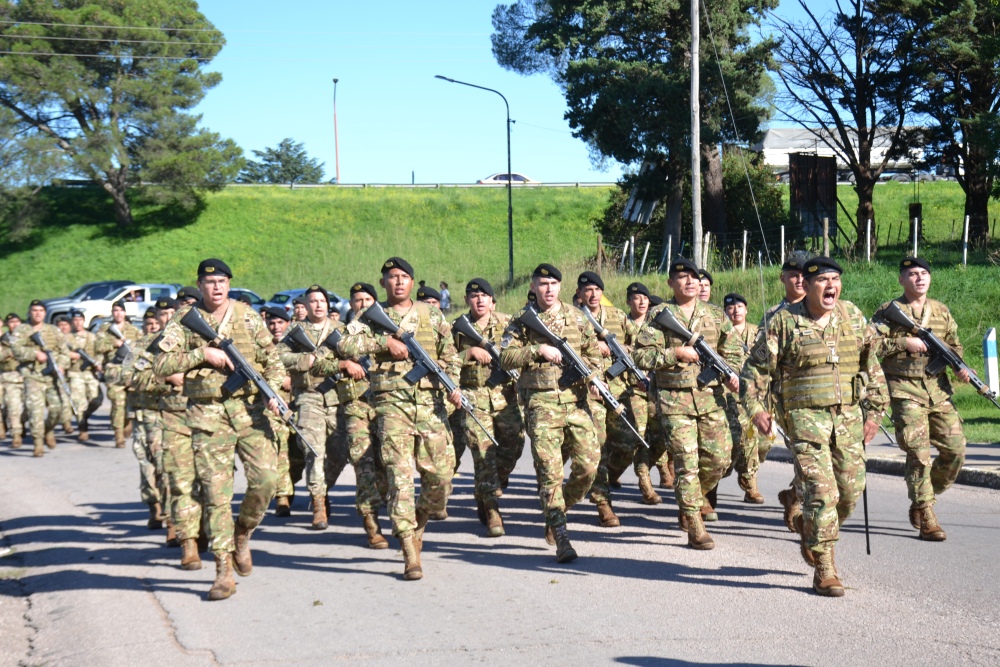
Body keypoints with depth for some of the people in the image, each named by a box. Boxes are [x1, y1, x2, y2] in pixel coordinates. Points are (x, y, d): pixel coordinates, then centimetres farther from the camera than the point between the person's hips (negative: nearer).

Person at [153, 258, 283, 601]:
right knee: (216, 492, -3)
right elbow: (161, 365, -4)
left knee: (265, 479, -7)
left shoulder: (248, 315, 8)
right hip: (207, 414, -2)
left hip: (249, 408, 2)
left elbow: (271, 358, 10)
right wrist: (203, 353, -14)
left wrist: (272, 391, -8)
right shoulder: (184, 320, 3)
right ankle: (224, 570, 3)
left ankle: (242, 534, 23)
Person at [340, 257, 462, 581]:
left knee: (441, 477, 1)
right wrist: (385, 342, -15)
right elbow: (346, 345, -7)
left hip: (431, 403, 2)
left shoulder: (432, 315, 13)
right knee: (400, 477, -8)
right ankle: (410, 554, -6)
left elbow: (449, 356, 13)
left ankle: (418, 524, 30)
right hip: (392, 405, -2)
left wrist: (453, 385, -4)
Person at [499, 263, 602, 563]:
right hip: (541, 402, -3)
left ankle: (558, 511, 22)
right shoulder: (522, 321, 6)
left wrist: (591, 377, -3)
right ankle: (560, 536, -5)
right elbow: (505, 357, -3)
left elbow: (594, 353, 17)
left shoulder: (577, 317, 13)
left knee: (588, 464, -3)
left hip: (576, 399, 3)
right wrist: (538, 349, -14)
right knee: (549, 469, -8)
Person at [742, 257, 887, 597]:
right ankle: (824, 570, -4)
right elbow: (756, 367, -1)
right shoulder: (784, 321, -4)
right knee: (821, 489, -12)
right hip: (805, 415, -5)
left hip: (848, 415, 5)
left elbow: (872, 367, 15)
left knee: (851, 489, 8)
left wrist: (875, 411, 11)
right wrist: (755, 407, -12)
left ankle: (808, 528, 37)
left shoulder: (853, 317, 8)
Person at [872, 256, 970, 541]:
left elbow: (954, 344, 19)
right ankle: (926, 518, -3)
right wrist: (904, 342, -16)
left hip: (938, 389, 5)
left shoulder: (942, 311, 13)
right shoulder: (888, 312, -1)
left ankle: (921, 503, 22)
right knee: (919, 452, -11)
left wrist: (960, 366, -1)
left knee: (955, 449, 1)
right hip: (905, 391, -5)